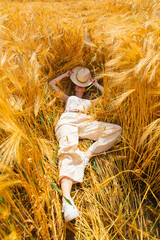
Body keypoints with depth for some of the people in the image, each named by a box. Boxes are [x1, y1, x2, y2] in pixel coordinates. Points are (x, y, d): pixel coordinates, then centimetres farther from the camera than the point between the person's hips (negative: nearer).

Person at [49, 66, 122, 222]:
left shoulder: (88, 102, 41)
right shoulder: (68, 98, 39)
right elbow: (52, 84, 38)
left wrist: (95, 83, 41)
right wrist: (66, 74, 41)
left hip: (85, 123, 3)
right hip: (67, 122, -3)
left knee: (116, 130, -19)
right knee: (68, 149, -36)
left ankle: (88, 154, -31)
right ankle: (66, 199, -56)